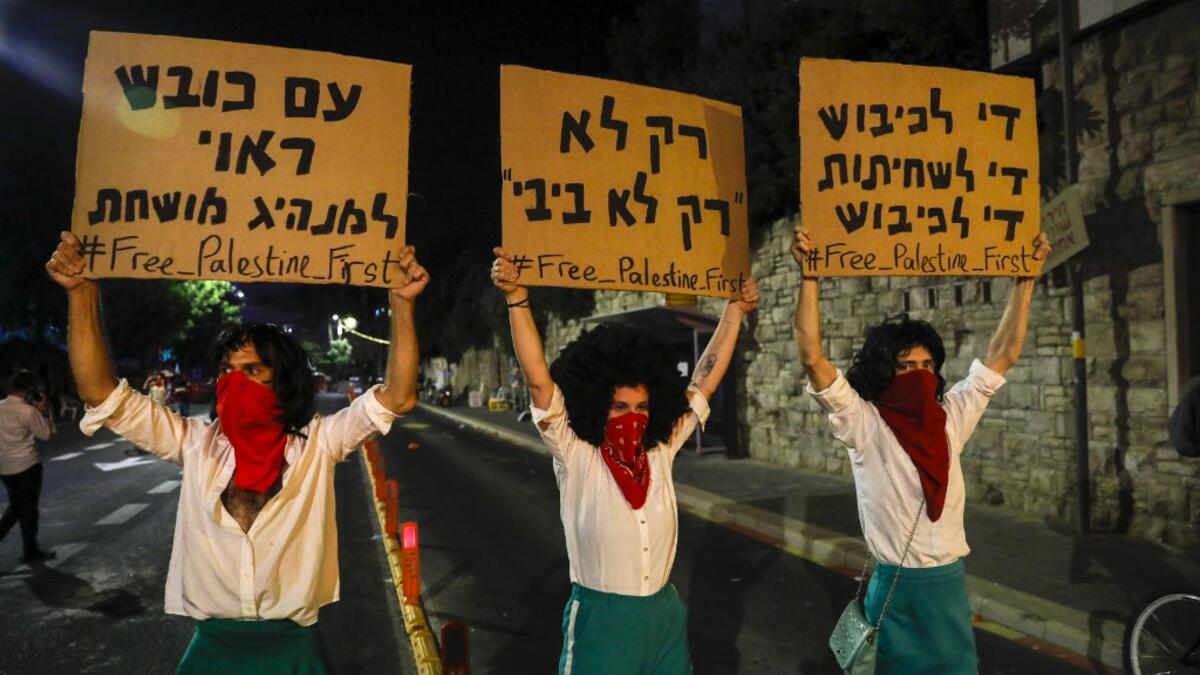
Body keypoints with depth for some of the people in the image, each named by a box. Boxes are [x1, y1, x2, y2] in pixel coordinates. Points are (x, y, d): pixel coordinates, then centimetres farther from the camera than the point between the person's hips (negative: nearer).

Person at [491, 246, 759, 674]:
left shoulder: (660, 449, -1)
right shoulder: (575, 455, -12)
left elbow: (705, 380, 4)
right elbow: (539, 380, -23)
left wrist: (735, 311, 6)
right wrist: (517, 299, -31)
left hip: (665, 614, 5)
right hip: (601, 618, -4)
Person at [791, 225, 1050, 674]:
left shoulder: (951, 417, 1)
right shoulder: (864, 423, -12)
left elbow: (1003, 355, 5)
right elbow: (812, 359, -23)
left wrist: (1025, 279, 1)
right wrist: (810, 276, -27)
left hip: (950, 583, 4)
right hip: (895, 586, -4)